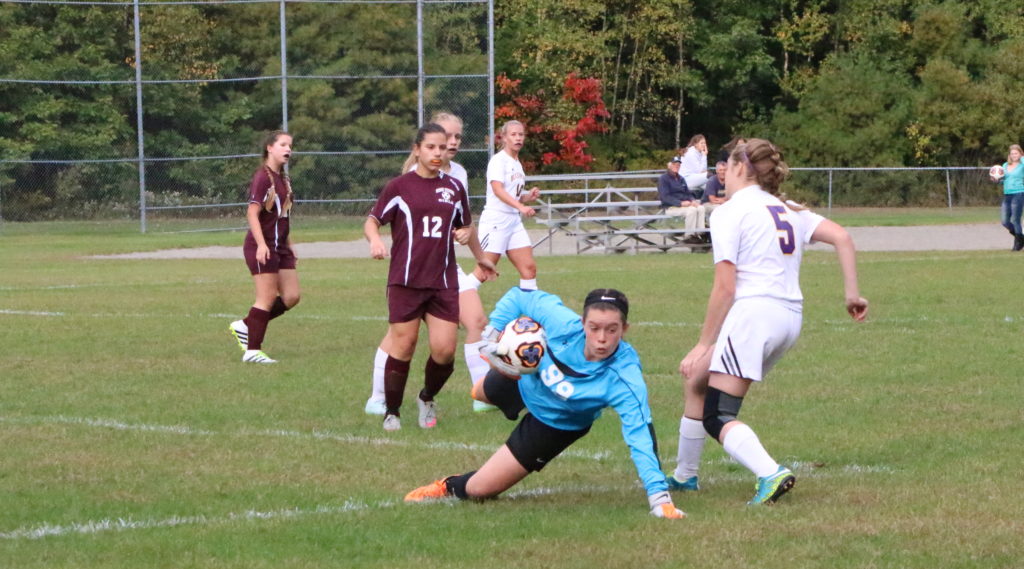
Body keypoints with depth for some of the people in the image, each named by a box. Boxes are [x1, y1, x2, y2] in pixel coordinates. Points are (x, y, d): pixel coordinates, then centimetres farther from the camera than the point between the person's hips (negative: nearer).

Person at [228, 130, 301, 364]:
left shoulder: (283, 179, 14)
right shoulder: (263, 178, -14)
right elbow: (252, 214, -19)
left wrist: (289, 245, 21)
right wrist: (261, 244, -27)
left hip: (280, 247, 9)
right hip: (263, 247, -9)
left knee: (291, 297, 6)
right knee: (267, 299, -7)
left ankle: (245, 326, 17)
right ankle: (252, 351, -1)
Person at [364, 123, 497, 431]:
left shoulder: (454, 187, 10)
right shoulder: (400, 186, -1)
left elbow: (465, 227, 27)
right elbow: (372, 220, 1)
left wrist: (480, 257, 39)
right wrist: (375, 239, -22)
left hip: (443, 283, 3)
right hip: (405, 281, -3)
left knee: (444, 349, -5)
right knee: (403, 347, -3)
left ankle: (427, 398, 23)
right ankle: (391, 412, 12)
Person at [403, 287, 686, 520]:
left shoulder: (624, 381, -44)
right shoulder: (562, 321, -38)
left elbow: (640, 435, -48)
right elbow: (519, 297, -20)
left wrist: (659, 495, -55)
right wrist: (492, 332, -28)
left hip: (554, 424, -3)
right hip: (524, 380, 3)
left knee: (478, 489, 0)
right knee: (483, 392, 42)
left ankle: (451, 488, 29)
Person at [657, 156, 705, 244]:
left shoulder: (680, 179, 21)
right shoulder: (663, 179, -2)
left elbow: (688, 193, 22)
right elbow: (665, 197, -13)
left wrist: (693, 200, -2)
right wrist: (681, 203, -24)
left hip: (684, 204, 7)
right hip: (671, 207, -7)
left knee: (700, 208, -19)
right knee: (691, 210, -30)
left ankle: (699, 234, -21)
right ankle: (689, 235, -21)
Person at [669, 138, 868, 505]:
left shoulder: (730, 212, -3)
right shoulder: (788, 211, 18)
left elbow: (725, 287, -9)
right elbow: (842, 238, 5)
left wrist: (705, 344, -5)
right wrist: (852, 293, 6)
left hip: (753, 312, -8)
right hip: (790, 318, 8)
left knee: (717, 417, -8)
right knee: (697, 381, 24)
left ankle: (771, 474, -32)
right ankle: (684, 476, 30)